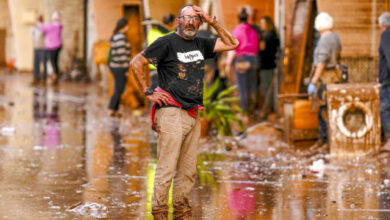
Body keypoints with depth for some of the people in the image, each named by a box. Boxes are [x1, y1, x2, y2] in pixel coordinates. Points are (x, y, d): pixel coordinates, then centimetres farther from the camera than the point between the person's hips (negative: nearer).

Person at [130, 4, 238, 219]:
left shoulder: (201, 44, 15)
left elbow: (232, 44, 18)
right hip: (171, 113, -6)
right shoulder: (167, 42, -2)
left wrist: (212, 21, 9)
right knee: (166, 169, -9)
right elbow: (136, 63, -2)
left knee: (188, 171, 8)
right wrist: (148, 93, -5)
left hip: (193, 116, 6)